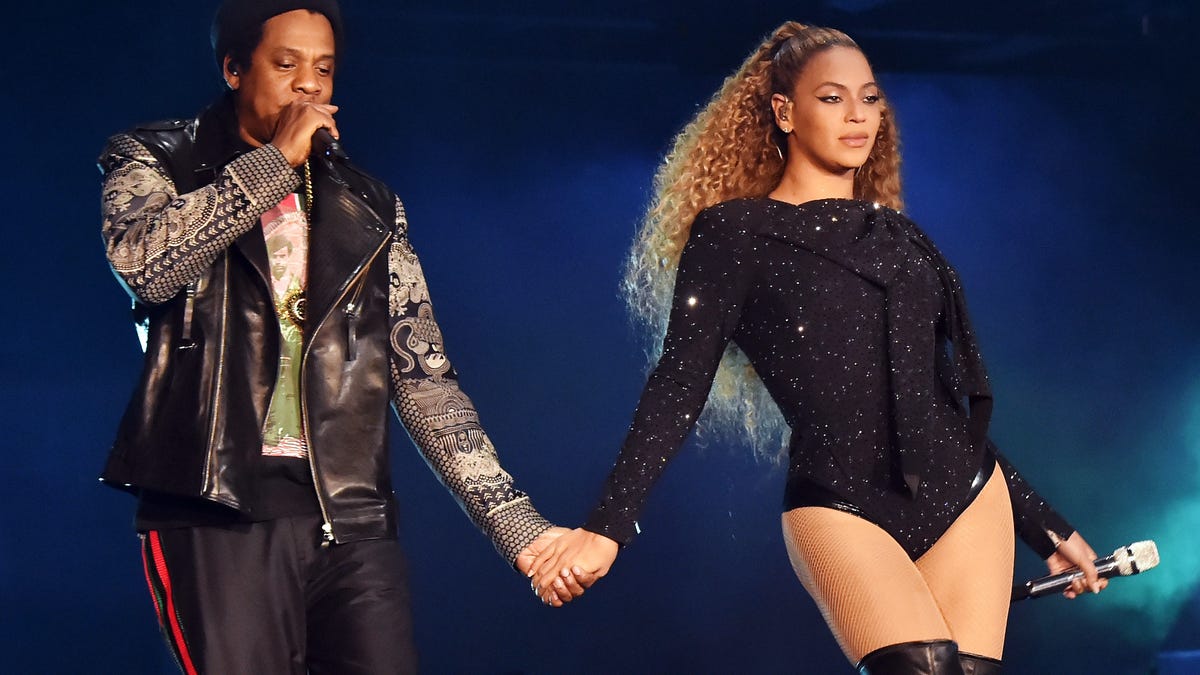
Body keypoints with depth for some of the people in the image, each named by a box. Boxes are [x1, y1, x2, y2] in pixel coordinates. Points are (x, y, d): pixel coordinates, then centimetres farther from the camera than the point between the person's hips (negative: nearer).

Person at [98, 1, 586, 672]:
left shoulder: (369, 207, 17)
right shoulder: (153, 162, 10)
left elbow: (425, 377, 13)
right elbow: (146, 261, -13)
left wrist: (517, 524, 4)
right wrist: (278, 161, -8)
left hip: (353, 519, 3)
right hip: (219, 511, -3)